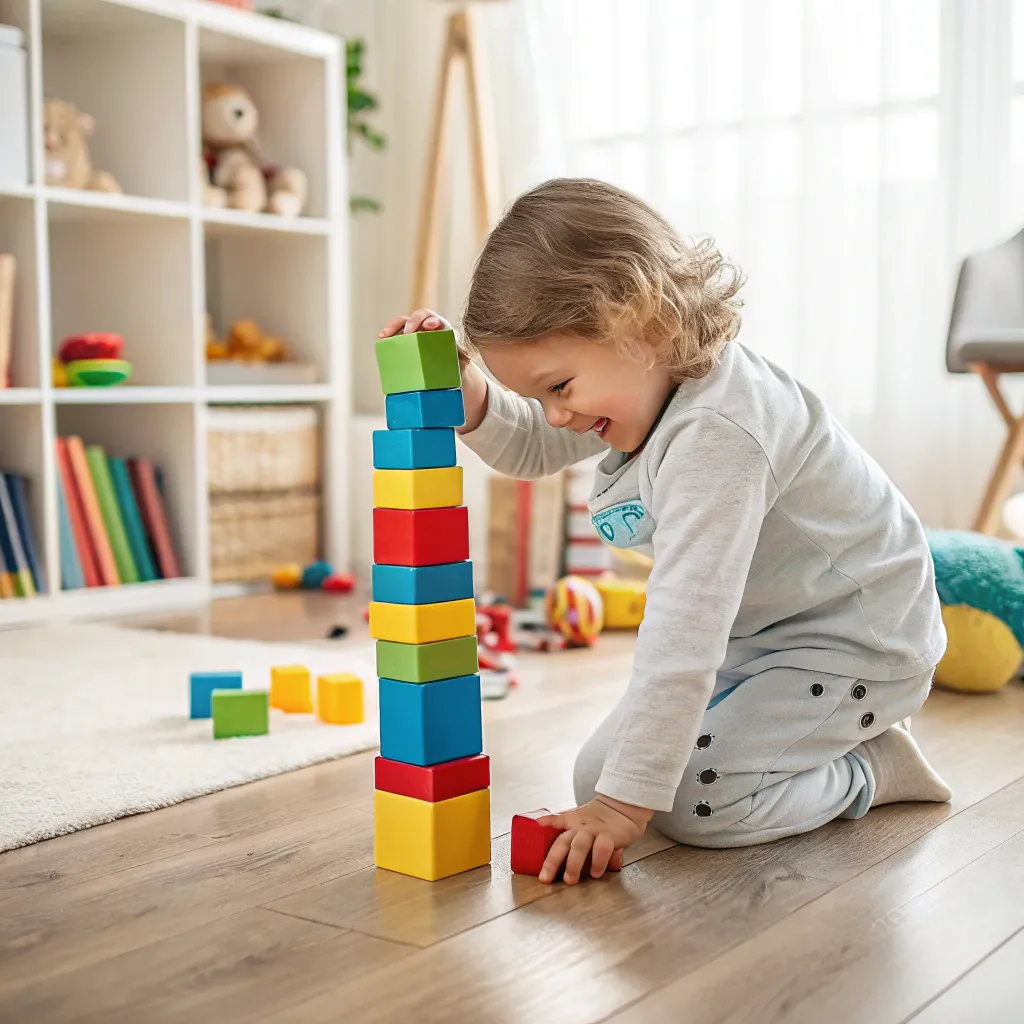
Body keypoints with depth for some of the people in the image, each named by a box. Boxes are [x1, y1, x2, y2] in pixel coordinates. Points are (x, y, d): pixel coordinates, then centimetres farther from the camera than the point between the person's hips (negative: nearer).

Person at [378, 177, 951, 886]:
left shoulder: (715, 435, -36)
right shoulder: (646, 376, -6)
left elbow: (684, 635, -38)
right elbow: (529, 447, 11)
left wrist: (627, 803, -35)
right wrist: (466, 386, -10)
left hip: (855, 644, -9)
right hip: (754, 633, 9)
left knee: (694, 804, -23)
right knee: (597, 775, 3)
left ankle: (873, 769, 3)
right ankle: (835, 735, 17)